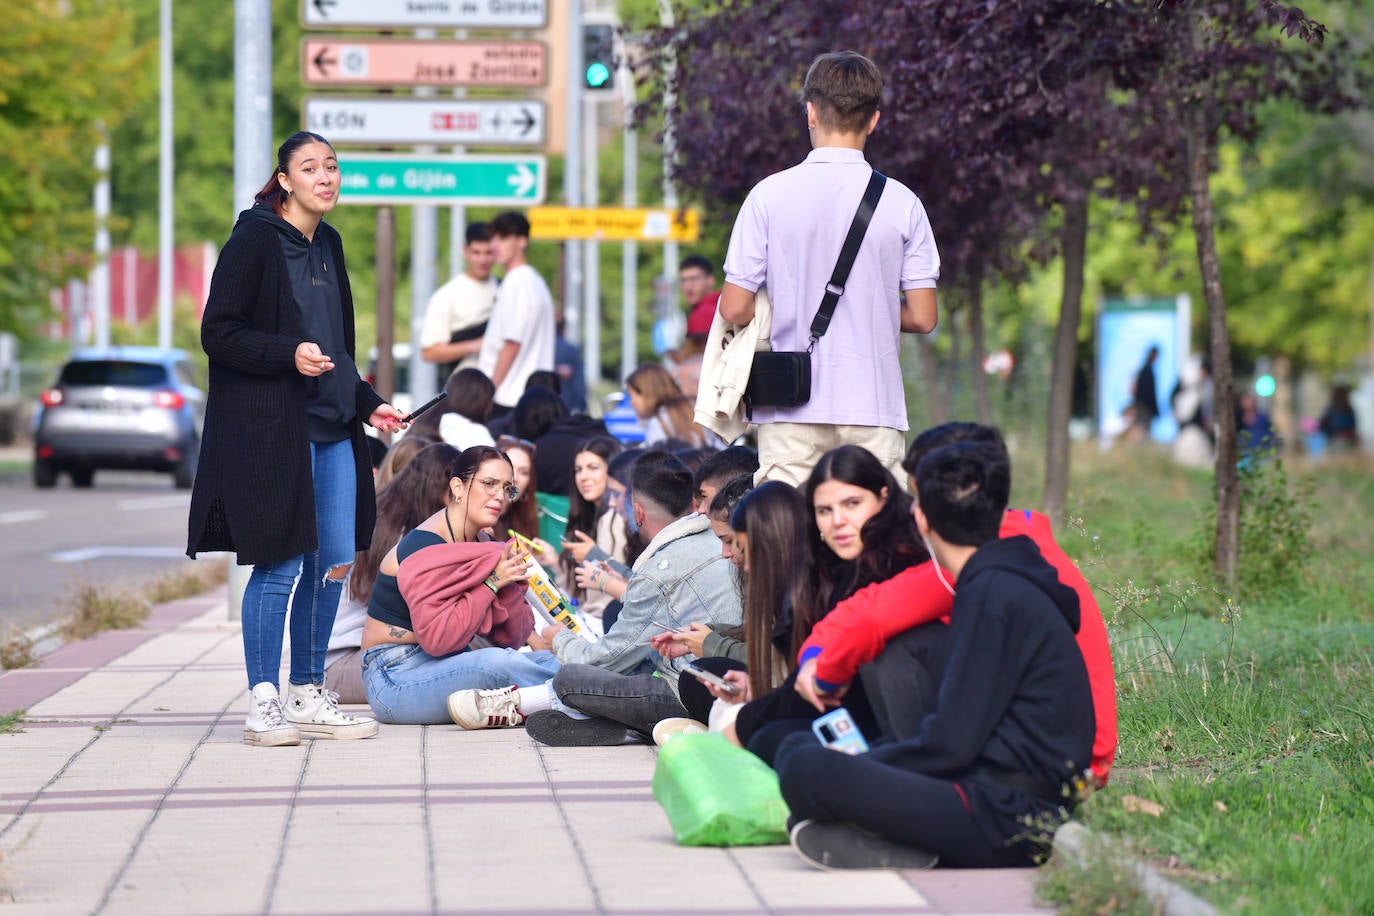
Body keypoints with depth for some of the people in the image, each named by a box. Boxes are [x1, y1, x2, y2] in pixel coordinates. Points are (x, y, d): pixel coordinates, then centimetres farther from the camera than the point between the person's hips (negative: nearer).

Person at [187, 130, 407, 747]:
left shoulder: (327, 245, 15)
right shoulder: (254, 240, -8)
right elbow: (217, 333, -11)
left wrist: (367, 403, 17)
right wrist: (289, 354, -22)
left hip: (333, 430, 8)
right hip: (270, 429, -8)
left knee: (335, 563, 7)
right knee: (281, 564, -7)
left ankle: (308, 696, 17)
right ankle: (263, 703, 1)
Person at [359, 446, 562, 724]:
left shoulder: (484, 545, 9)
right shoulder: (425, 547, -16)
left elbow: (510, 640, 7)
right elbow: (436, 638, -25)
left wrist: (510, 584, -10)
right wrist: (491, 582, -19)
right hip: (396, 677, -9)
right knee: (498, 663, -29)